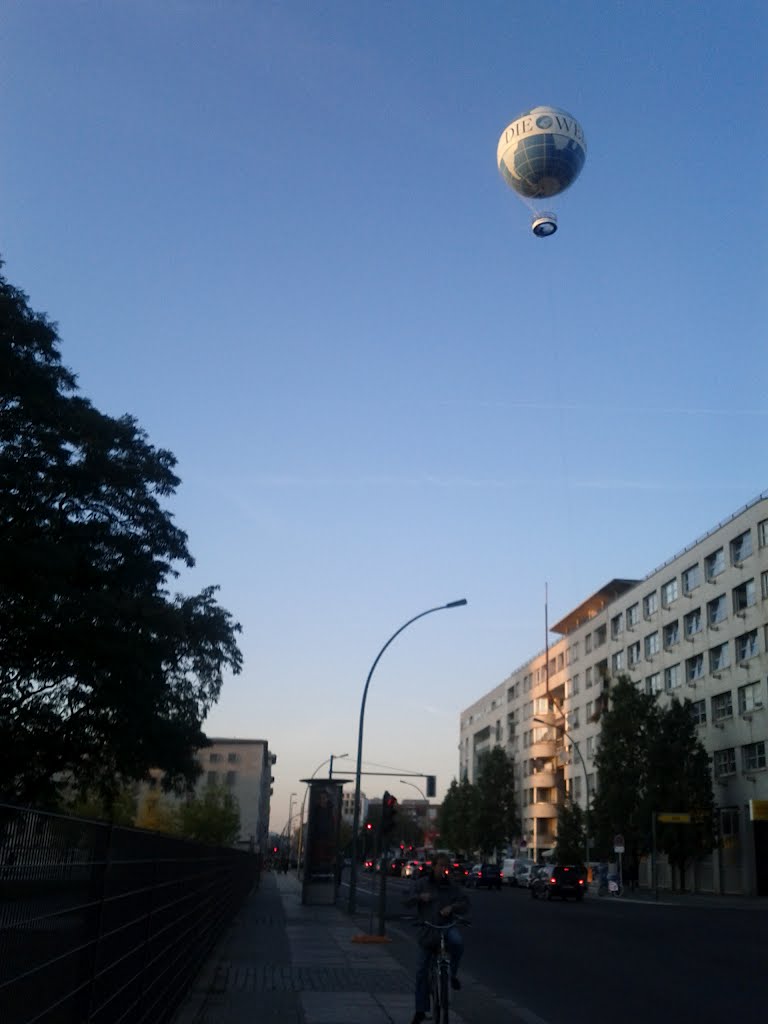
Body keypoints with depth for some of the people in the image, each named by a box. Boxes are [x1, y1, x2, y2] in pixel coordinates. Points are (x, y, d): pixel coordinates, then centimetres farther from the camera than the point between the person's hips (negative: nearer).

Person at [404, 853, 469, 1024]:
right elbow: (408, 902, -5)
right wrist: (419, 897, -26)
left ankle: (453, 974, -7)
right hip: (428, 930, 1)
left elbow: (465, 904, -1)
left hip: (447, 926, 0)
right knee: (422, 971, 1)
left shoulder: (451, 885, 1)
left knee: (457, 942, -35)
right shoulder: (422, 883, 1)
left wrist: (452, 907, -21)